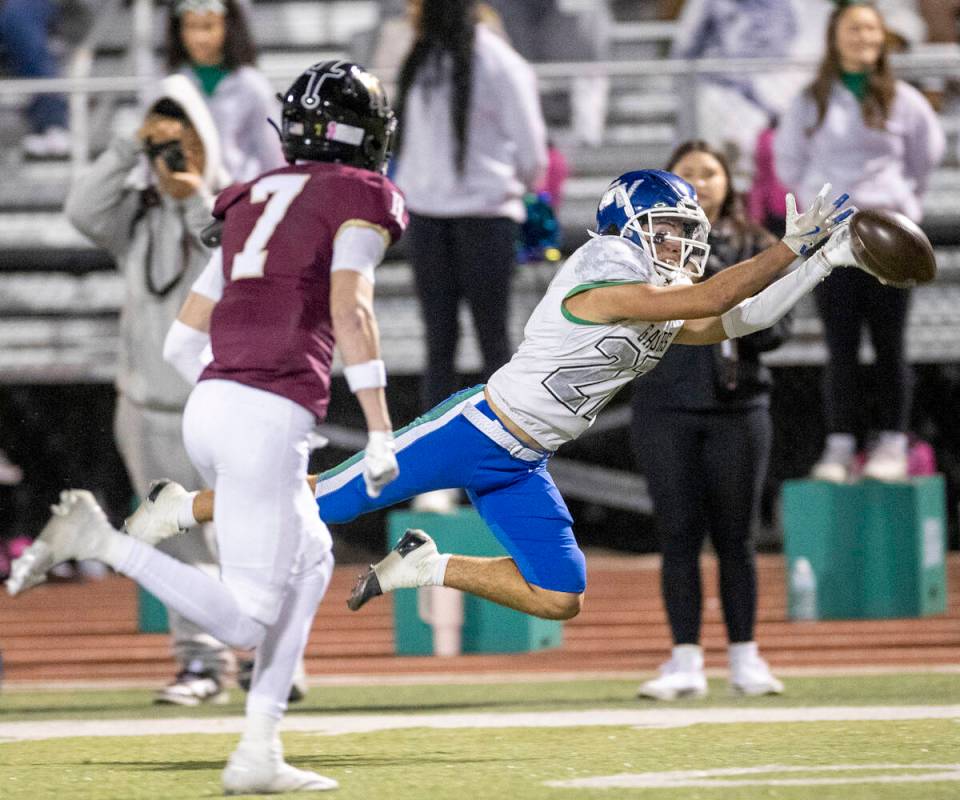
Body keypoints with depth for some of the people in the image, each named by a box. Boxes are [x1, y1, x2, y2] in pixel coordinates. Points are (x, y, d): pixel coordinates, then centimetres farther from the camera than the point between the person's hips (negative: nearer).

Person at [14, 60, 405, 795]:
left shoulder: (253, 205, 23)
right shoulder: (360, 199, 2)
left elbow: (182, 341, 21)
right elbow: (350, 308, -14)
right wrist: (380, 433, -14)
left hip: (210, 405, 8)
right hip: (269, 420, -8)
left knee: (309, 561, 24)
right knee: (245, 621, -6)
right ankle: (102, 541, -19)